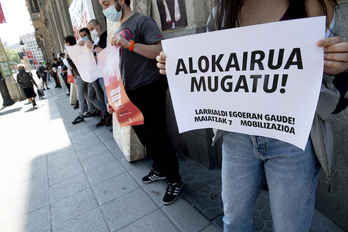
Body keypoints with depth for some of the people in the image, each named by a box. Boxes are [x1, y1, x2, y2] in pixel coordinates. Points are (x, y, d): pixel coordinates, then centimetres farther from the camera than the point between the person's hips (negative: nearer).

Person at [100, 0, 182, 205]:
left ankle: (175, 181, 17)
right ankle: (160, 170, 38)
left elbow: (161, 51, -20)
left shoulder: (142, 21, -6)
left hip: (149, 91, -8)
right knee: (145, 137, 17)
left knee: (158, 138, -2)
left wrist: (129, 43, -22)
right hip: (130, 94, 9)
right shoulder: (119, 31, 19)